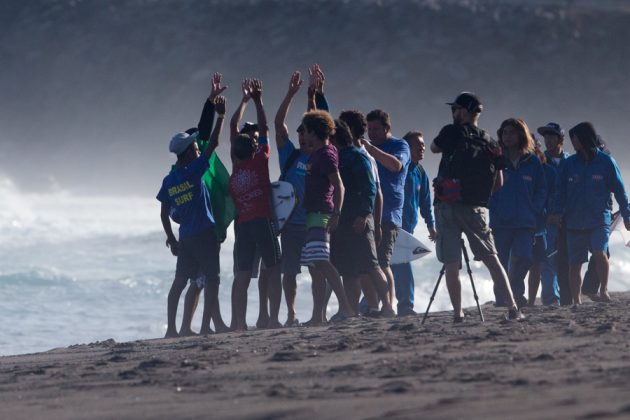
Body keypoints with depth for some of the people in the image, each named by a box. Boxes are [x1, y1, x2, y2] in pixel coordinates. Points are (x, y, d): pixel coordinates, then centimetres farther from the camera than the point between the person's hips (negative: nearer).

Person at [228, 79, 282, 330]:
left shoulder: (236, 165, 7)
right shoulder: (260, 159, -3)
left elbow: (233, 126, 16)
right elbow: (264, 128, 7)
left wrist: (245, 99, 22)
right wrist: (258, 100, 16)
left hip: (242, 225, 4)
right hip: (263, 222, -4)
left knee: (242, 275, 2)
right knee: (273, 270, -1)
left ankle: (239, 323, -8)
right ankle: (273, 318, -13)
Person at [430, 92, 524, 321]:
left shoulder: (452, 133, -2)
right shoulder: (489, 143, 10)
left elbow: (434, 147, 20)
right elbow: (499, 183, 10)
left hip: (447, 206, -3)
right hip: (476, 208, 3)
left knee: (451, 265, 1)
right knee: (492, 259, 6)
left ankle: (458, 313, -3)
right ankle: (512, 308, -4)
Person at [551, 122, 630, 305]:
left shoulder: (606, 162, 0)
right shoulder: (569, 164, 7)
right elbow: (560, 191, 8)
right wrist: (558, 211, -8)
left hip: (599, 220, -3)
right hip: (574, 222, 3)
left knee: (599, 252, -25)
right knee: (574, 264, 4)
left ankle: (604, 290, -14)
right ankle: (576, 302, 12)